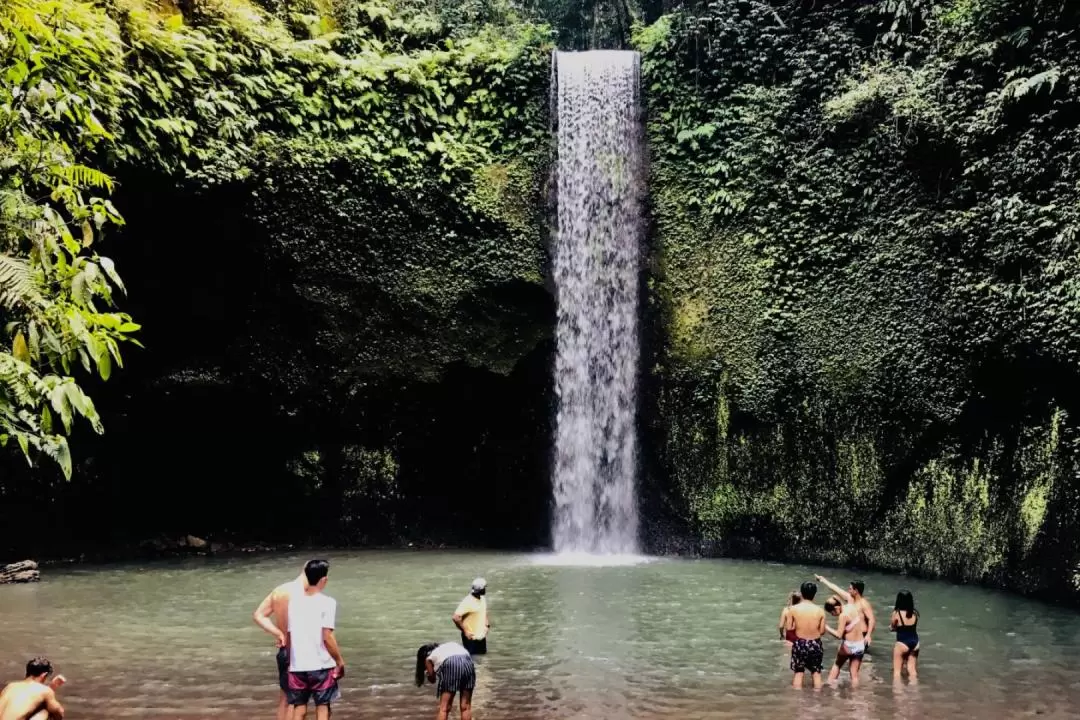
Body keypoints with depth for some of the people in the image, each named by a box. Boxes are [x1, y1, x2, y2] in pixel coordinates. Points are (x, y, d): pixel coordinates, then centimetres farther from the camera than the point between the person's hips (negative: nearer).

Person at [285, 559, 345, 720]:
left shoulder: (294, 601, 4)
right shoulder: (327, 602, -10)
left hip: (297, 666, 4)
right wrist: (340, 662, -5)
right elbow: (327, 637, -15)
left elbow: (289, 636, 8)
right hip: (321, 666, -4)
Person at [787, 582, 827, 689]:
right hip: (815, 644, 1)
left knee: (798, 672, 13)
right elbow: (822, 631, -3)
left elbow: (789, 628, -7)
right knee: (816, 672, 16)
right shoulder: (820, 611, -9)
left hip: (799, 644, -1)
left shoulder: (793, 609, -12)